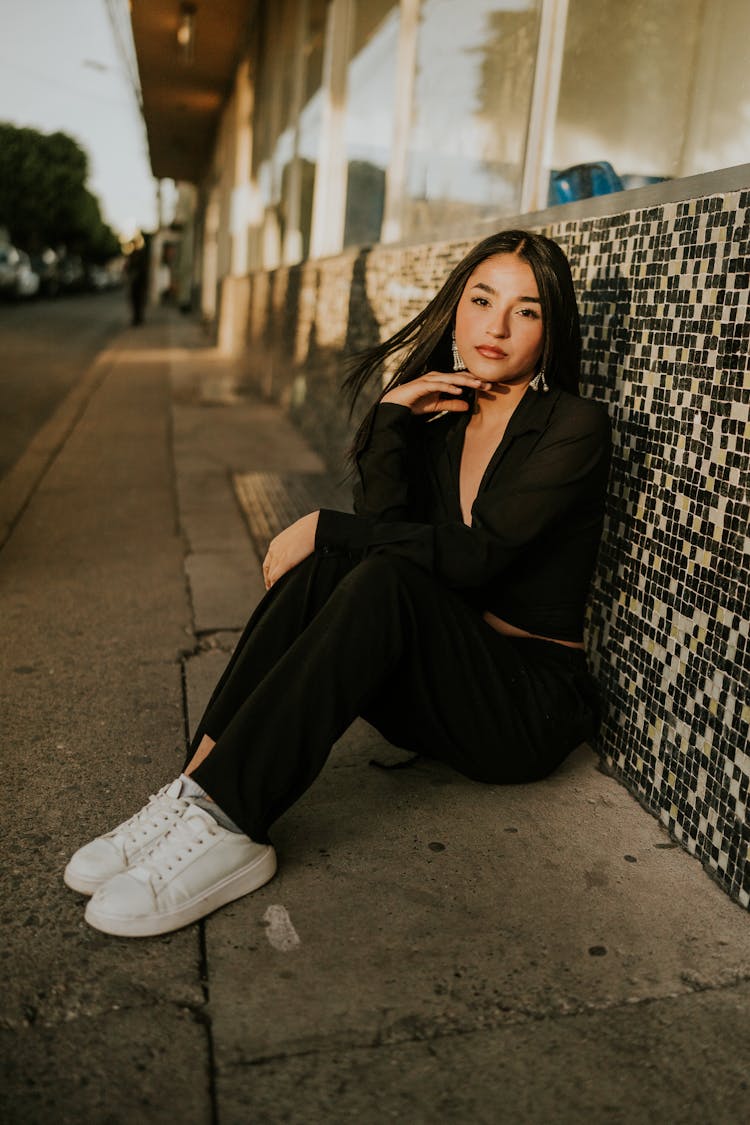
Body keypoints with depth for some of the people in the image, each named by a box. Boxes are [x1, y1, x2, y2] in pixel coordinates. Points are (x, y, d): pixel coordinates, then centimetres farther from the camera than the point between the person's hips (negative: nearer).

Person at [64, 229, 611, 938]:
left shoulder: (574, 427, -10)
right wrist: (391, 414, -14)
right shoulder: (441, 414, 9)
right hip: (438, 686, 5)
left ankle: (225, 821, -34)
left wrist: (324, 527, -18)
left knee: (385, 581, -32)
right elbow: (384, 522, -5)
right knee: (325, 565, -21)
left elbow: (472, 553, -22)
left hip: (529, 706, -5)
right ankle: (195, 788, -28)